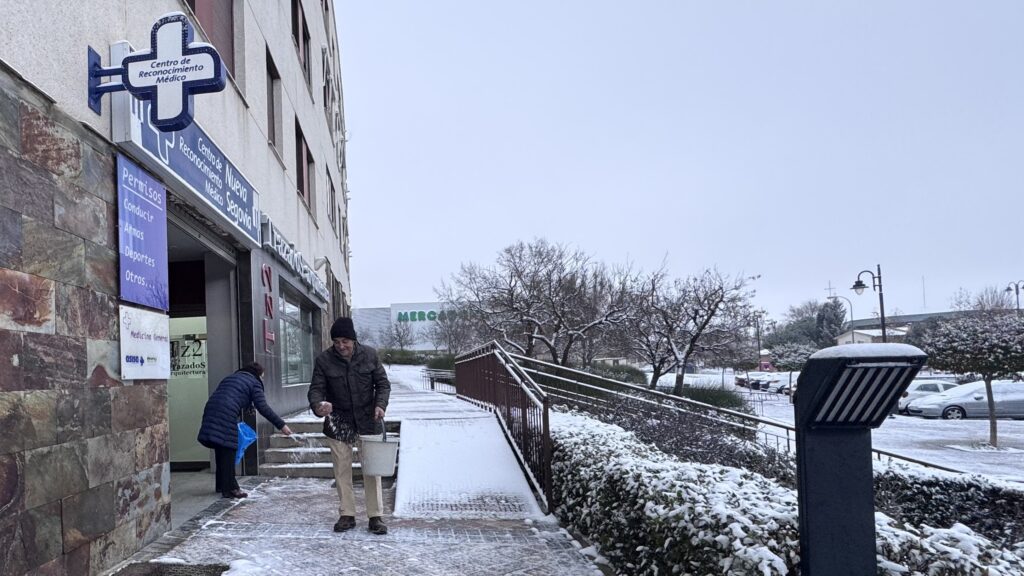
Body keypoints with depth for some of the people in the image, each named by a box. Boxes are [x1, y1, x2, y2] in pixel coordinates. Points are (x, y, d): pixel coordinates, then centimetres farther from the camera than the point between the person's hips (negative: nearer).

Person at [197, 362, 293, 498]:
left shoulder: (230, 378, 31)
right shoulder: (254, 383, 8)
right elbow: (263, 408, -3)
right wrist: (281, 425, -3)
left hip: (211, 410, 7)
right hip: (226, 415, -7)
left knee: (221, 450, 17)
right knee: (228, 450, -1)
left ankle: (221, 485, 26)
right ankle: (229, 488, 0)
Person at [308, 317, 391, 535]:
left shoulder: (369, 355, -5)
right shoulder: (324, 360, -8)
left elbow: (383, 383, 2)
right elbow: (316, 388, -8)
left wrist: (380, 404, -16)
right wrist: (318, 406, -31)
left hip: (368, 420, 0)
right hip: (338, 422, 0)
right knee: (342, 470, 7)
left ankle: (376, 516, 10)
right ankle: (347, 515, 19)